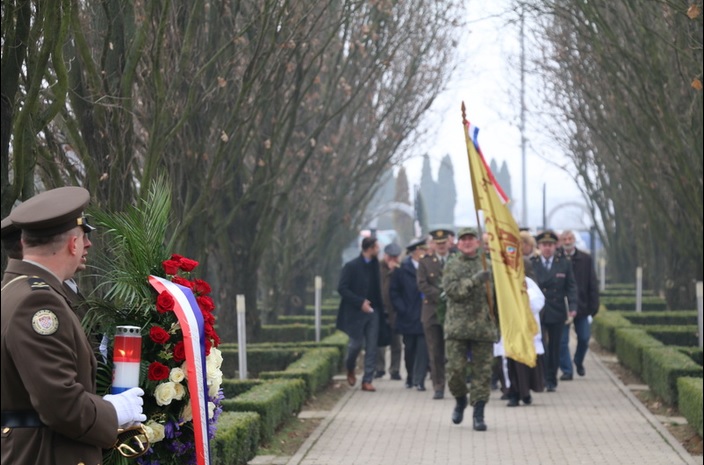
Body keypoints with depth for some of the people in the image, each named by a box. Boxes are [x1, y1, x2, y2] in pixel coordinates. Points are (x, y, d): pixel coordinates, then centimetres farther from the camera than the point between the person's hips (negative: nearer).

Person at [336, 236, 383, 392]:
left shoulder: (375, 265, 7)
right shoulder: (351, 266, -10)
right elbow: (342, 288, -12)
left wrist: (380, 307, 1)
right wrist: (360, 302, -18)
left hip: (372, 311, 5)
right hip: (356, 312, -5)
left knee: (371, 347, 1)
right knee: (356, 343, -1)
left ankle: (367, 381, 4)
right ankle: (350, 370, 29)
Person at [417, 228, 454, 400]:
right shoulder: (425, 262, 8)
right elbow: (422, 284, -2)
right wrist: (440, 295, -13)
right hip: (432, 312, 0)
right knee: (436, 352, 0)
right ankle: (438, 387, 6)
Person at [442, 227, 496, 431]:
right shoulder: (452, 266, 8)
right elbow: (452, 289, -8)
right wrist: (475, 280, -19)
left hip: (484, 326, 1)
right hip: (457, 326, -1)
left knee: (482, 371, -1)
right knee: (455, 368, -5)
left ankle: (478, 414, 5)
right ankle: (460, 399, 24)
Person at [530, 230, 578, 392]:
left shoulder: (564, 263, 6)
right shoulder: (530, 264, 1)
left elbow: (571, 287, 5)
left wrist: (572, 307, -7)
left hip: (557, 312, 2)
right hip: (537, 312, -2)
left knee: (554, 347, 7)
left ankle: (551, 381, 15)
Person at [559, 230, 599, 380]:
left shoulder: (585, 259, 2)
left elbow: (593, 285, 3)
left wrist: (593, 308, -3)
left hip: (581, 306, 2)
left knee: (584, 338, 6)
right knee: (562, 341, -1)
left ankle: (579, 362, 32)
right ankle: (566, 370, 8)